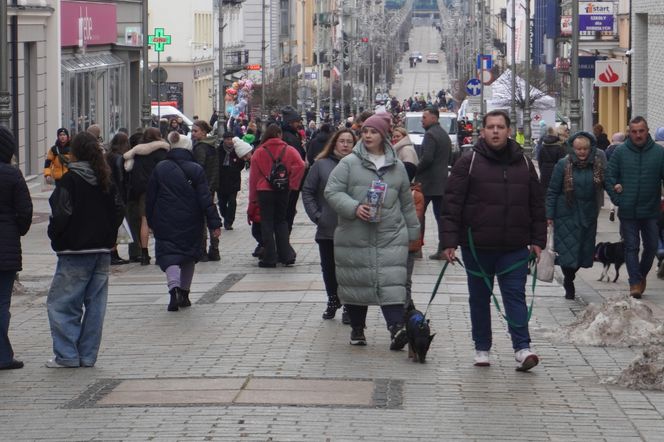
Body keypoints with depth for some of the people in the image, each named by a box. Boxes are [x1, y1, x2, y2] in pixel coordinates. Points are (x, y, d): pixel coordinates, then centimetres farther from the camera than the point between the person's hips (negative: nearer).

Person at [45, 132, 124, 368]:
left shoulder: (70, 180, -11)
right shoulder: (107, 181, 7)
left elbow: (61, 215, -14)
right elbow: (118, 212, 11)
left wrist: (55, 238, 1)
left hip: (75, 253, -6)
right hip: (102, 251, 6)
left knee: (60, 303, 0)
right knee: (95, 305, 8)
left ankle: (66, 355, -4)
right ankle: (88, 355, 10)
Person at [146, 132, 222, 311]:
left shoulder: (159, 169, -1)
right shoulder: (196, 170, -5)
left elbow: (150, 198, 4)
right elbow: (206, 199, -7)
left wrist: (151, 222, 13)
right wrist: (214, 223, -5)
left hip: (166, 223, -1)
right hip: (191, 222, 1)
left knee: (168, 255, -3)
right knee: (189, 256, 17)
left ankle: (174, 286, -29)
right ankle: (184, 292, 20)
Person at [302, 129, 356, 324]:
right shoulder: (321, 165, 1)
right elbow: (307, 191, 4)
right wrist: (316, 216, -3)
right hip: (327, 229, 2)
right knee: (328, 267, 13)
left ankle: (349, 307, 9)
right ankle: (333, 301, 31)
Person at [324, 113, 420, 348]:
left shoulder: (397, 167, 12)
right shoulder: (349, 163, 2)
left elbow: (406, 203, 19)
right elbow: (332, 192, -4)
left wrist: (413, 231, 20)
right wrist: (354, 208, -19)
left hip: (390, 236, 1)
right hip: (355, 237, -1)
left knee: (391, 281, -12)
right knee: (355, 282, 6)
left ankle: (396, 328, -21)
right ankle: (357, 328, 21)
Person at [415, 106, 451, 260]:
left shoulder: (430, 134, -14)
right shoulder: (445, 135, 16)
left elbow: (427, 158, -22)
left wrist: (416, 170, -9)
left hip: (427, 182, -8)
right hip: (442, 182, 8)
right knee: (440, 215, 6)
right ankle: (443, 249, 4)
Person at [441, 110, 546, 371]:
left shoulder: (523, 163, 8)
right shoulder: (469, 162, -2)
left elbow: (537, 205, 12)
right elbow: (452, 204, -5)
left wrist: (538, 241, 7)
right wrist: (449, 241, -11)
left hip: (515, 247, 1)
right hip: (477, 246, -1)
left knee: (515, 295, -4)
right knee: (479, 298, 9)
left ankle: (522, 348, -7)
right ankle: (482, 348, 19)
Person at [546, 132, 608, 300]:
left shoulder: (599, 165, 2)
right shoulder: (563, 165, -4)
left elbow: (608, 184, 14)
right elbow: (552, 191, -1)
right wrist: (550, 215, -5)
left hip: (589, 215, 3)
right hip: (567, 215, -3)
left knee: (584, 251, 7)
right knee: (567, 250, -5)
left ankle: (569, 279, 30)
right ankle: (569, 285, 13)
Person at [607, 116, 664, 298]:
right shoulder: (620, 152, -2)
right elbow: (610, 176, 3)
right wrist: (617, 199, -6)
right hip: (628, 211, -1)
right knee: (631, 247, 0)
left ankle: (641, 275, 32)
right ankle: (635, 282, 3)